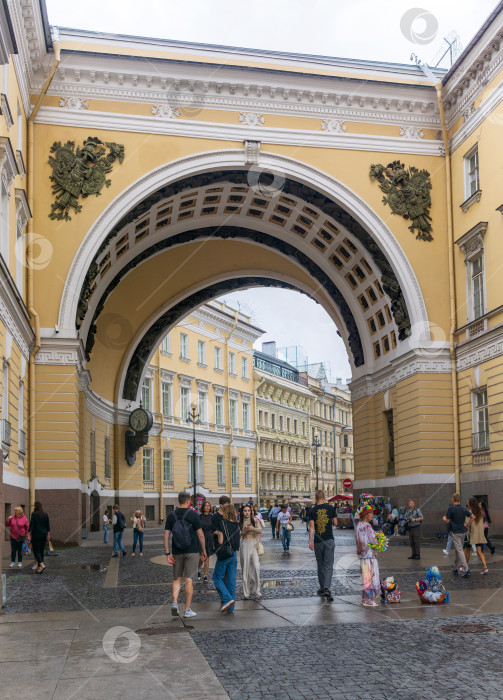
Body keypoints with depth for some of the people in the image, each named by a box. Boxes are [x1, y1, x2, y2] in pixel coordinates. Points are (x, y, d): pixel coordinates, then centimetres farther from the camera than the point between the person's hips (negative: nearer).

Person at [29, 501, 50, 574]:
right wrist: (48, 535, 15)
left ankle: (42, 565, -19)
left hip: (36, 535, -5)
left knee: (36, 551, -1)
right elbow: (48, 526, 9)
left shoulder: (34, 514, -10)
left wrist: (29, 535, -8)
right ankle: (39, 567, 12)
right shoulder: (45, 514, 6)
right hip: (44, 535, 5)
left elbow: (31, 525, -12)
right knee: (41, 551, 11)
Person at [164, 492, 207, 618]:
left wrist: (167, 554, 1)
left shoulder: (171, 515, 2)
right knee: (188, 579, 1)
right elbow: (200, 535, -6)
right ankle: (188, 610, 3)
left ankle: (175, 602, -8)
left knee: (177, 578, 14)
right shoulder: (193, 514, -6)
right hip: (192, 551, -2)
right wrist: (203, 551, 4)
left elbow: (166, 536, -1)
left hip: (177, 552, 2)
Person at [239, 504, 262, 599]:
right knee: (245, 568, 0)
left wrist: (252, 528, -22)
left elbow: (260, 530, -5)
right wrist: (244, 531, -15)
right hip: (245, 545, 0)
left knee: (256, 567, -10)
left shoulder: (255, 521, 7)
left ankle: (256, 590, 2)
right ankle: (246, 592, 7)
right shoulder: (240, 523, 6)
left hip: (254, 545, 0)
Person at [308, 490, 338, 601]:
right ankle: (327, 588, -20)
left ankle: (322, 588, 23)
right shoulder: (330, 508, -1)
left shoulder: (313, 510, -1)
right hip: (329, 540, -1)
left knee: (320, 566, 14)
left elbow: (311, 527, -6)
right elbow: (335, 523, 6)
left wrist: (310, 541, -5)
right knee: (328, 566, -4)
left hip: (318, 542, 1)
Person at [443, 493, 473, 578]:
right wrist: (467, 525, 16)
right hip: (463, 532, 6)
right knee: (457, 550, 18)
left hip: (455, 532, -6)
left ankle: (466, 569, -18)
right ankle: (455, 568, 27)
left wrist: (444, 518, 11)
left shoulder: (451, 508, -12)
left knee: (460, 551, -8)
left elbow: (447, 521, -10)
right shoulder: (464, 509, 5)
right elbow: (472, 517, 10)